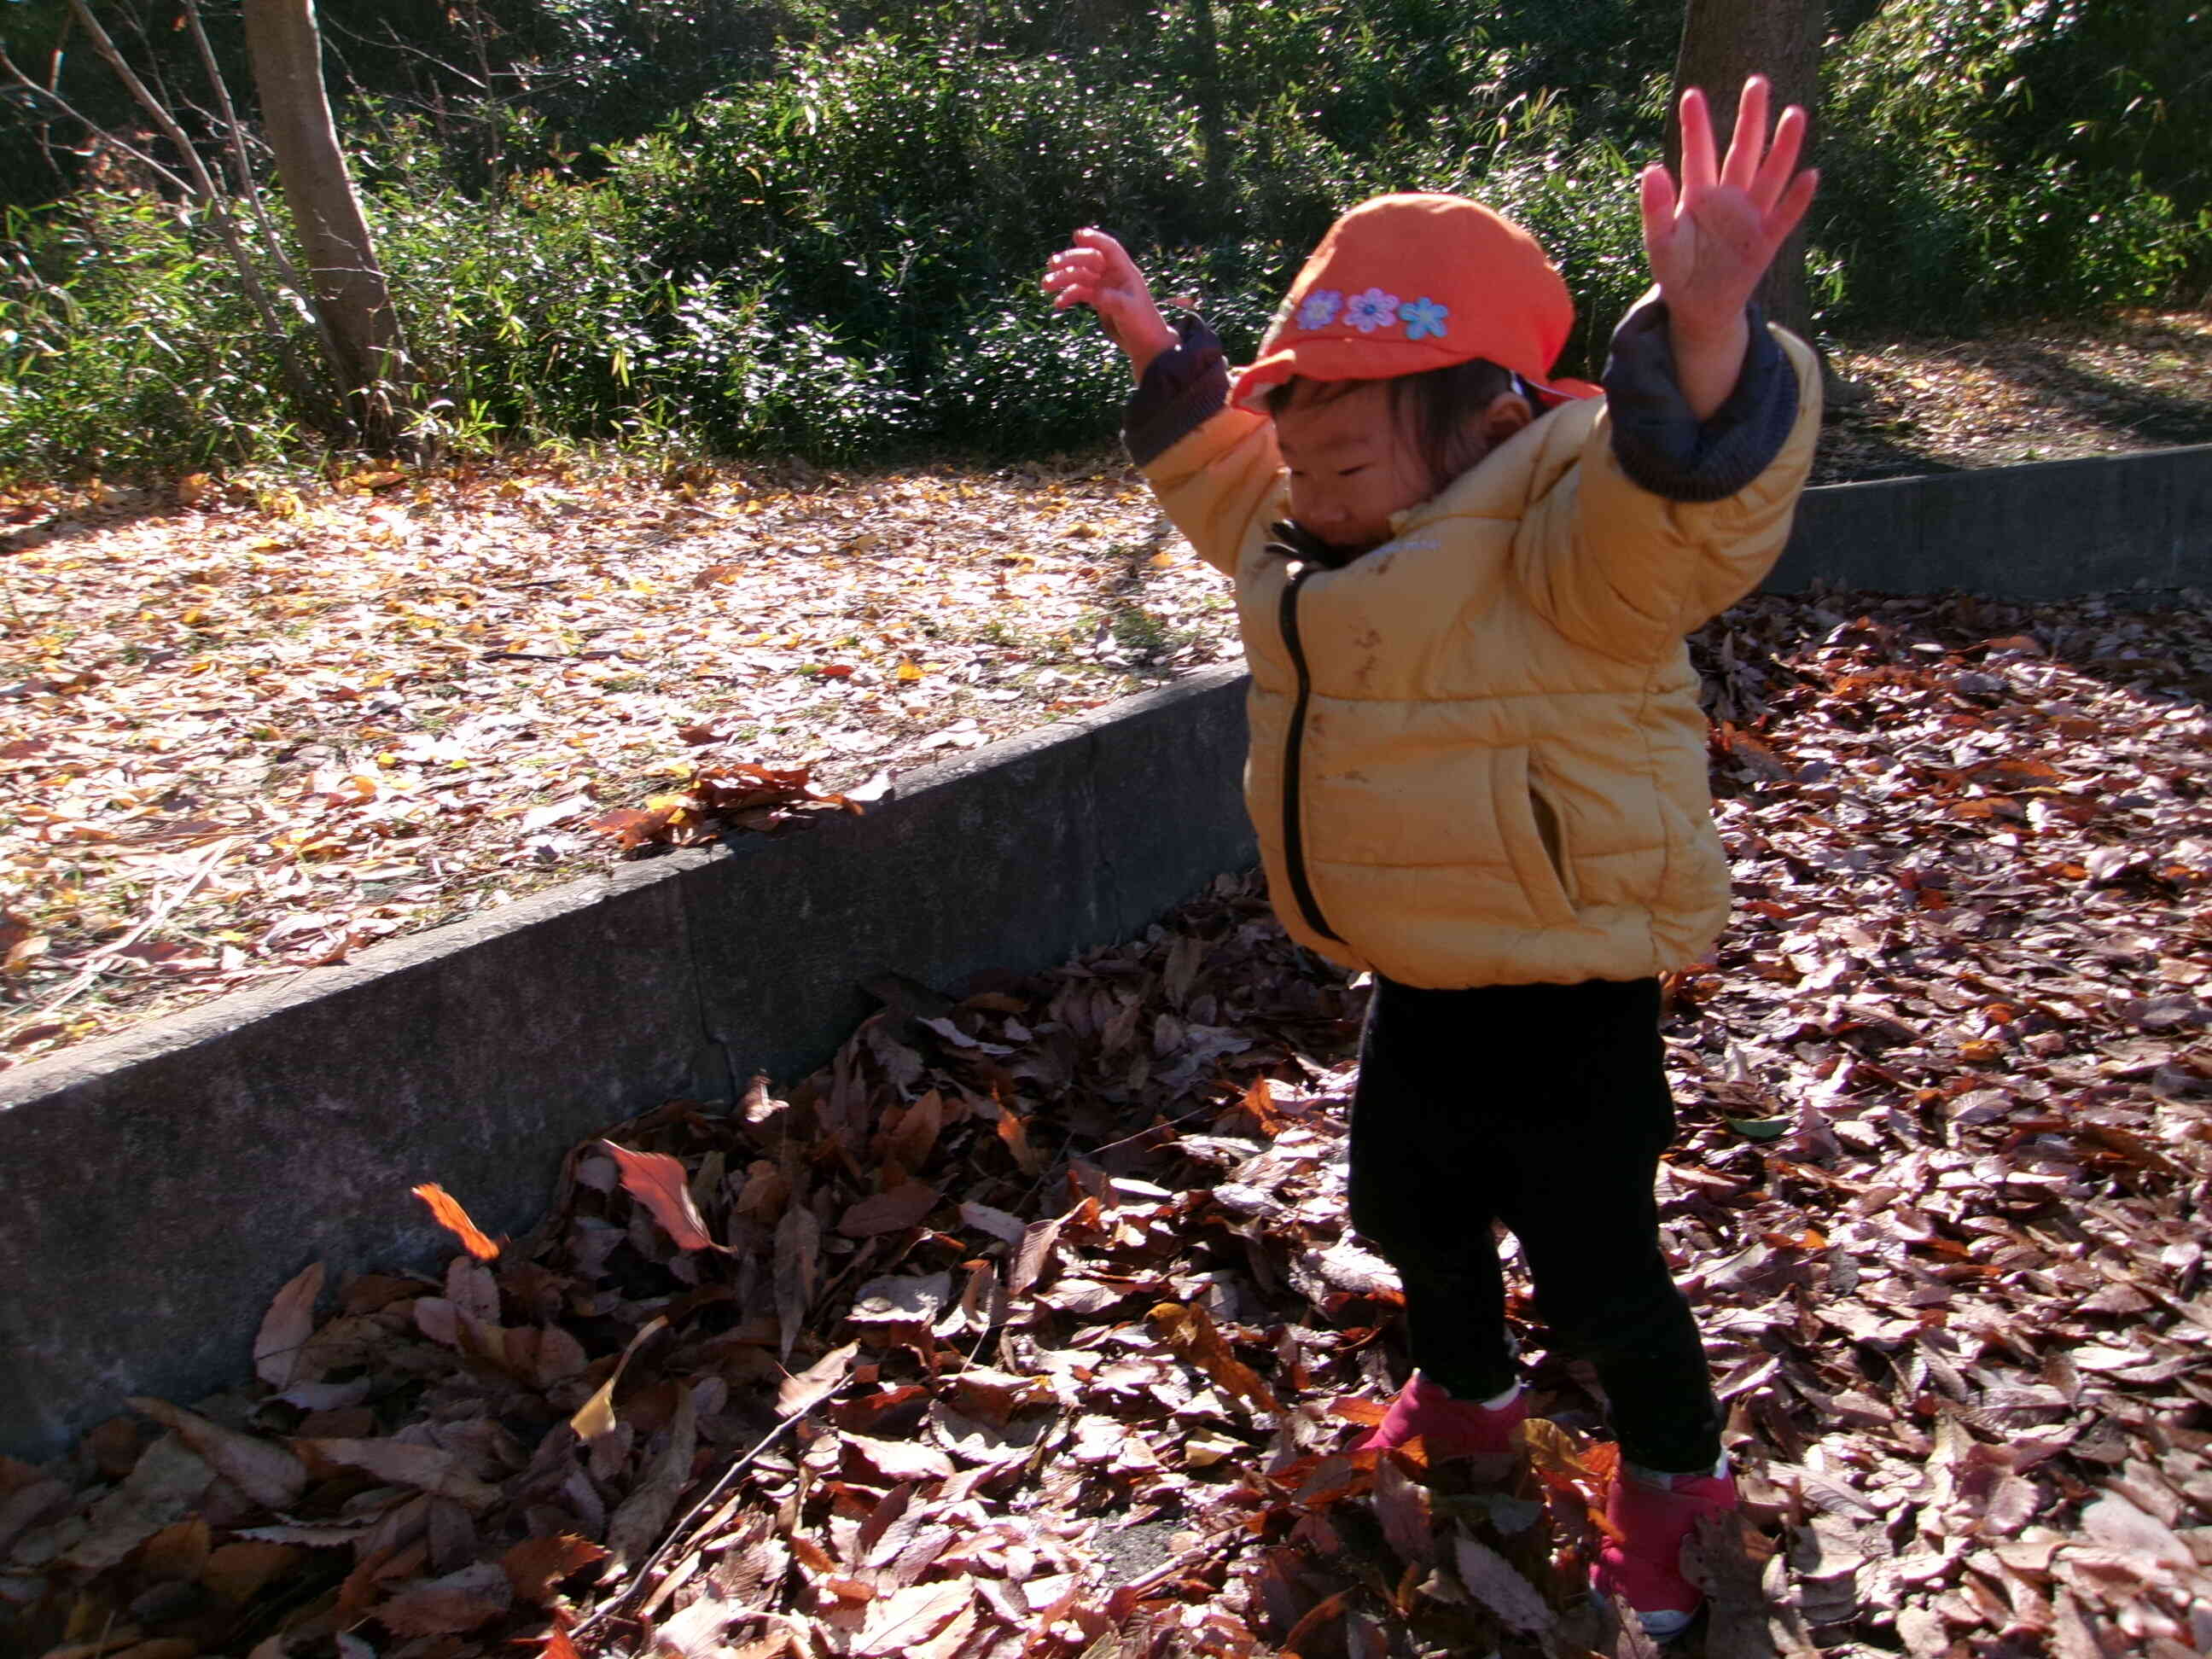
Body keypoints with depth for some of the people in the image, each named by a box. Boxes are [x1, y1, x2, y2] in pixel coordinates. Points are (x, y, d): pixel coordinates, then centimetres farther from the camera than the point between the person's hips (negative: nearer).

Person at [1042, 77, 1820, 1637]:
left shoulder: (1565, 542, -24)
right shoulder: (1310, 538, 2)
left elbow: (1684, 501, -45)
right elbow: (1219, 471, 21)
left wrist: (1705, 335, -62)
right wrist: (1159, 347, 16)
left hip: (1568, 999, -8)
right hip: (1416, 985, 8)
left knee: (1595, 1269, 8)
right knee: (1412, 1213, 25)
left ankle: (1674, 1471, 39)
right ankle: (1468, 1394, 55)